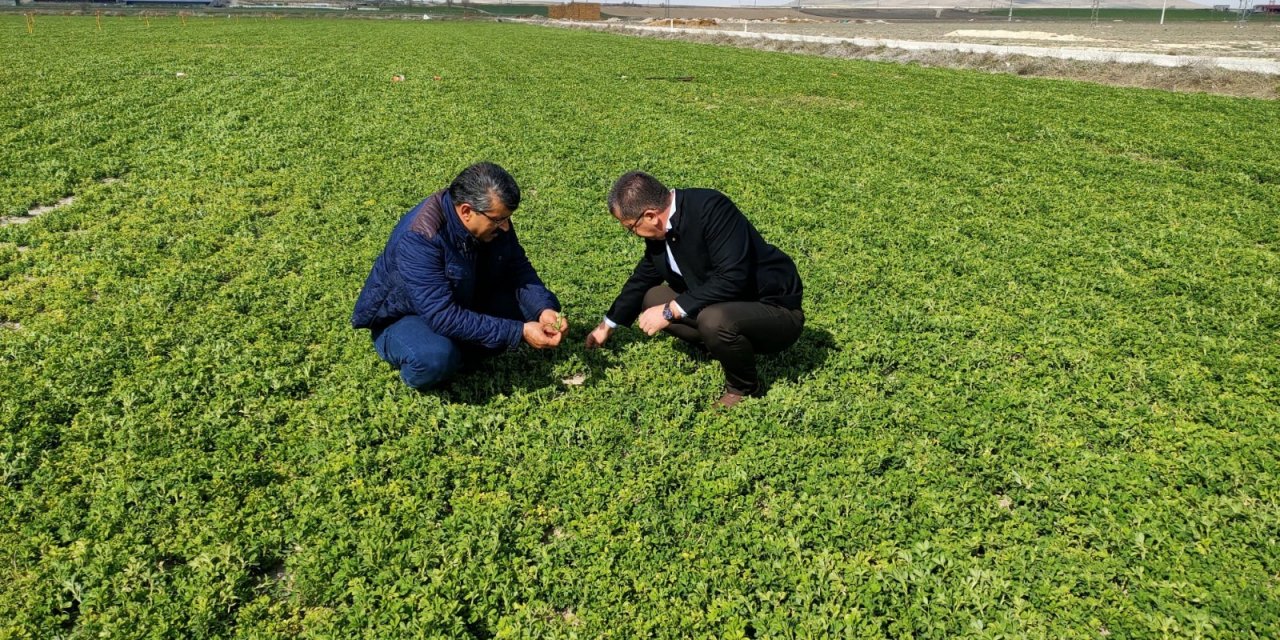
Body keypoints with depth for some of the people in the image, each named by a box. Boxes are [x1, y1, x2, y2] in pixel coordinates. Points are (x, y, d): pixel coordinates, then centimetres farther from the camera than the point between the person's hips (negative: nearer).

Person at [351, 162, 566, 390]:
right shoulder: (418, 238, -35)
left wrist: (544, 309, -25)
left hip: (465, 305, 7)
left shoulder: (492, 214, -15)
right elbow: (443, 317, -37)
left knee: (543, 304, -10)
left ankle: (456, 352, -5)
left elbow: (518, 268, -6)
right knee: (435, 358, -40)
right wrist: (518, 332, -38)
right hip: (404, 317, -6)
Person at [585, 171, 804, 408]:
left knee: (714, 320, -36)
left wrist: (670, 310, -28)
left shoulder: (711, 208, -26)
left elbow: (732, 278, -34)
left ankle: (743, 387, -5)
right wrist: (607, 325, 25)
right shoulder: (660, 229, -2)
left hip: (775, 310, -8)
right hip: (723, 304, 8)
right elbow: (642, 279, 14)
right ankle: (728, 349, 8)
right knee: (651, 298, 4)